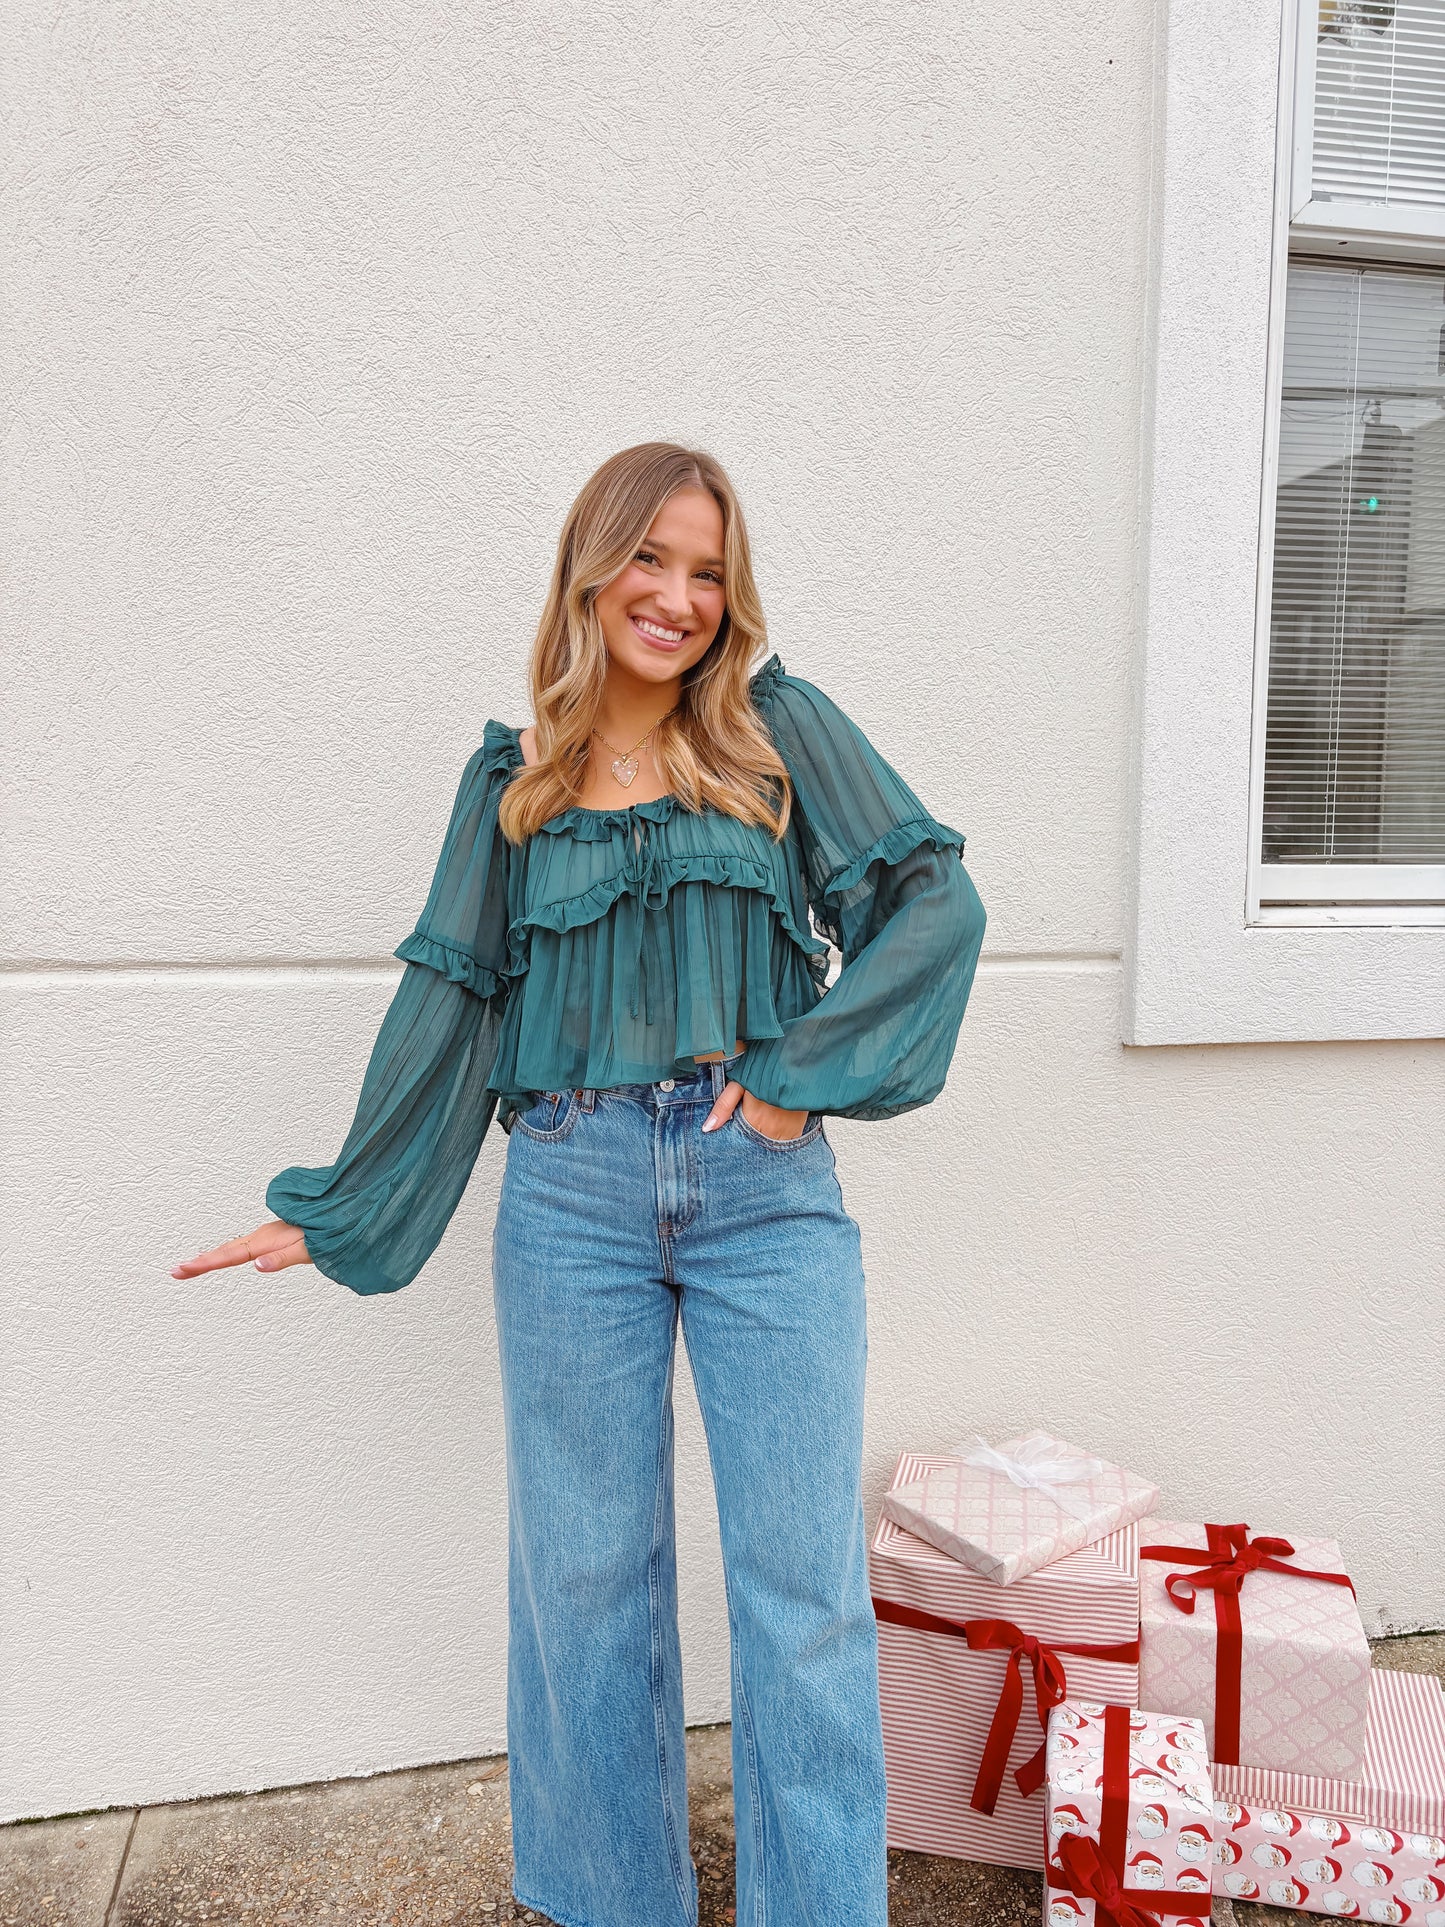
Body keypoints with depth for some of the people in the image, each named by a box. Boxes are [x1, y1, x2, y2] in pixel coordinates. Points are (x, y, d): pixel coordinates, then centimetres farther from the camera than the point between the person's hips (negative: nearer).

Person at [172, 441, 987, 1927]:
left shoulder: (779, 730, 5)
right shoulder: (515, 778, 9)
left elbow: (934, 897, 0)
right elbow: (455, 998, 11)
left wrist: (807, 1070, -9)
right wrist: (336, 1215, 13)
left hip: (762, 1183, -1)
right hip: (572, 1193, 2)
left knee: (804, 1587, 4)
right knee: (587, 1575, 12)